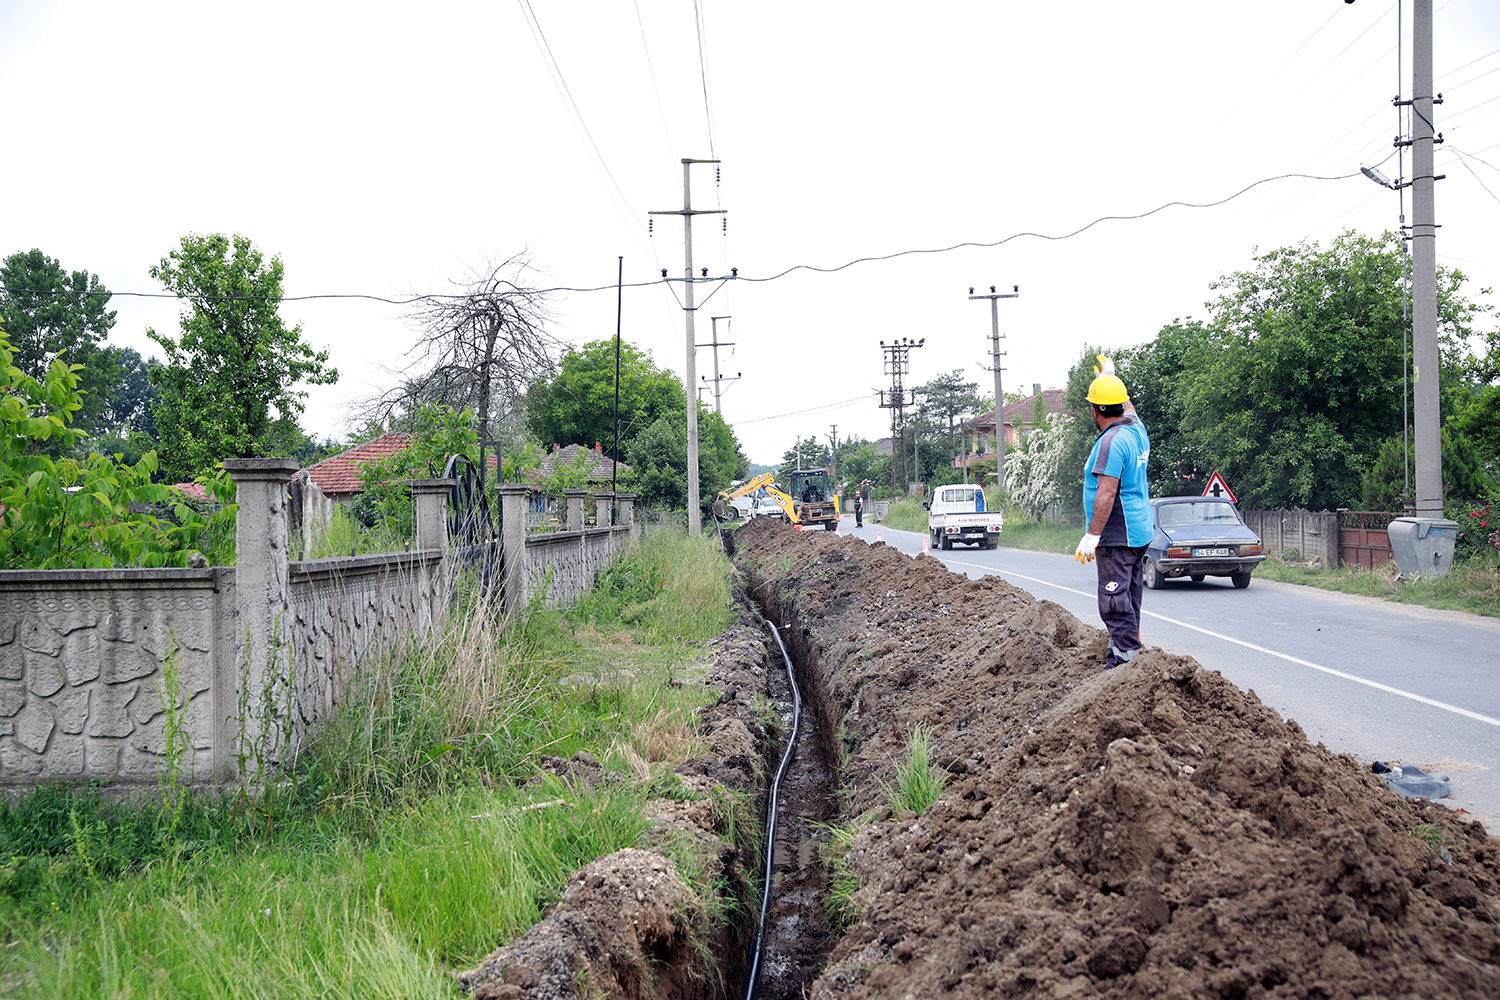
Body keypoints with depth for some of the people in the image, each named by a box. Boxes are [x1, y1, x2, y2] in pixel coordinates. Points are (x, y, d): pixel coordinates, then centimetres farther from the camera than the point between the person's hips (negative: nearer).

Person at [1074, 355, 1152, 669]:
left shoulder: (1111, 442, -19)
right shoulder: (1136, 429, 9)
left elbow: (1107, 493, -24)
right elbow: (1128, 407, 34)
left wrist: (1092, 534, -23)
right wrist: (1111, 377, 46)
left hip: (1117, 536, -10)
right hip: (1139, 533, 10)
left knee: (1115, 602, -11)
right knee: (1128, 599, 15)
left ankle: (1126, 658, -13)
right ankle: (1123, 655, 23)